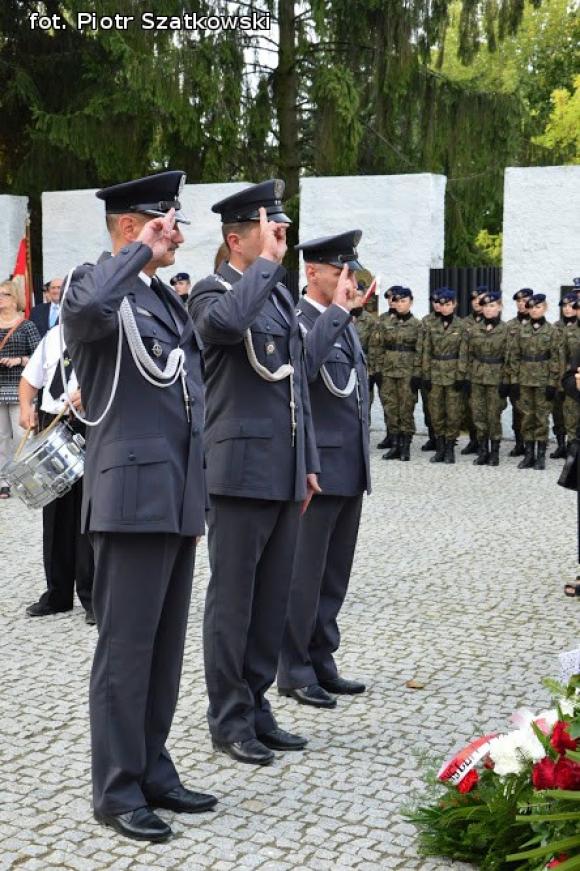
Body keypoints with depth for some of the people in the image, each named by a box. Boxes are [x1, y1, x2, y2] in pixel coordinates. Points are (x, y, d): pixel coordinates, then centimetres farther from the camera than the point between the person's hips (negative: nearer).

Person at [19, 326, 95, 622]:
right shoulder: (53, 336, 16)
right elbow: (30, 378, 22)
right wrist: (26, 406, 4)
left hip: (93, 426, -6)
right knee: (55, 512, 10)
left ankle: (93, 597, 6)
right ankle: (58, 593, 21)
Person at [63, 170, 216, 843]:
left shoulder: (168, 300, 18)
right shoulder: (99, 284, -7)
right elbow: (83, 309, -35)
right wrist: (139, 253, -20)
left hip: (177, 499, 8)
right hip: (132, 496, -8)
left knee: (166, 647, 14)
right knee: (126, 648, -1)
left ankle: (152, 772, 26)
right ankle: (116, 790, 10)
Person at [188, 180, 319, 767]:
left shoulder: (281, 294, 17)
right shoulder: (212, 291, -7)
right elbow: (225, 321, -35)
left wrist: (308, 463, 18)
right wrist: (265, 263, -20)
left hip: (284, 472, 8)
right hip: (241, 469, -7)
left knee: (272, 599, 13)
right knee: (232, 600, 2)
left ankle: (256, 707, 24)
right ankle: (229, 719, 13)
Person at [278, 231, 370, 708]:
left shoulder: (345, 324, 15)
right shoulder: (295, 321, -12)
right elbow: (303, 364, -35)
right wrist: (338, 310, -27)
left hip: (350, 472, 9)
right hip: (316, 469, -9)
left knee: (334, 577, 15)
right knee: (303, 576, 1)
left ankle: (322, 664, 25)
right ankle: (295, 672, 12)